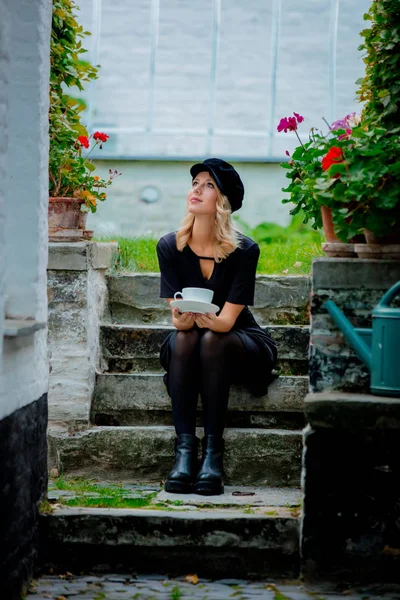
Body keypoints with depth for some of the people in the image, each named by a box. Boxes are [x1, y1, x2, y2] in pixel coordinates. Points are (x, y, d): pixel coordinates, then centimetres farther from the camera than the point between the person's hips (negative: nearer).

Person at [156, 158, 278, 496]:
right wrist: (183, 319, -39)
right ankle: (185, 448, -36)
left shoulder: (244, 250, -18)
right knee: (183, 338, -32)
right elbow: (177, 318, -15)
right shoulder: (170, 247, -10)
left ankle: (213, 450, -34)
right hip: (188, 346, 2)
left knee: (212, 340, -34)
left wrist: (198, 317, -44)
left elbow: (226, 320, -22)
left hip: (240, 345, -2)